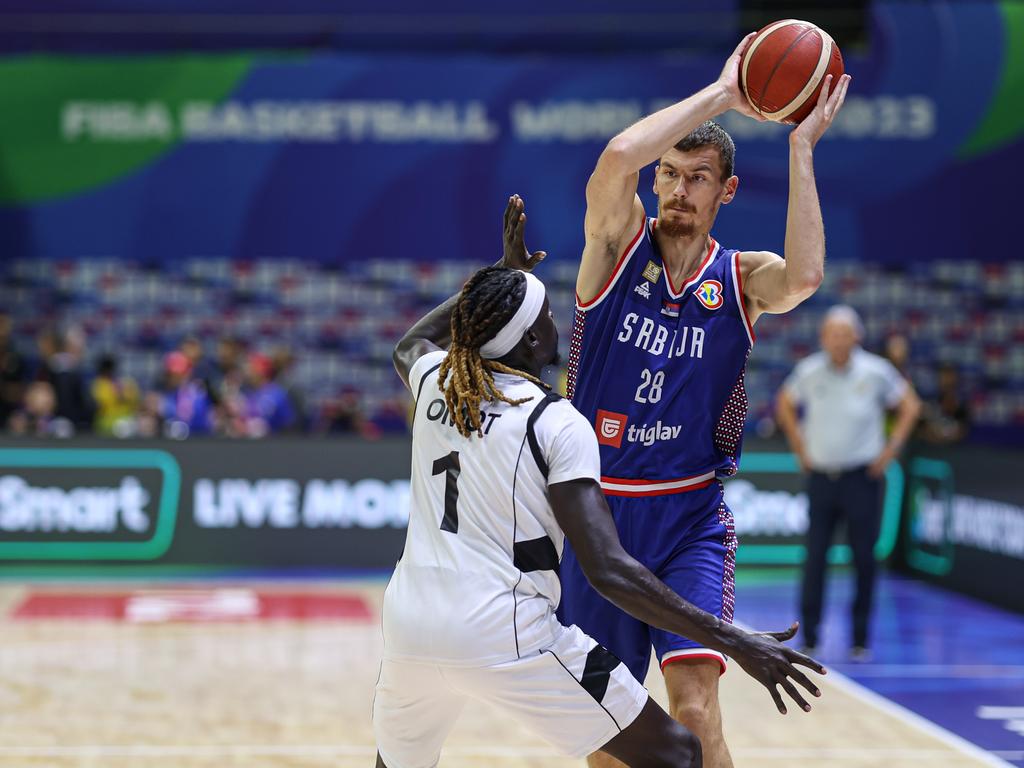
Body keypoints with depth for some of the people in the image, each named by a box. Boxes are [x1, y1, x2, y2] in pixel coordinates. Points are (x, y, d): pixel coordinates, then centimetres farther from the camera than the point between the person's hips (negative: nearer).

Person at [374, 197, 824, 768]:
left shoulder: (435, 381, 9)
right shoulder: (557, 423, -7)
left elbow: (410, 345, 38)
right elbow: (611, 571, -16)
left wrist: (504, 273, 40)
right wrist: (736, 643, -15)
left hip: (409, 625, 6)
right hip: (506, 635, -6)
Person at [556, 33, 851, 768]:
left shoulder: (743, 279, -1)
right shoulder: (618, 244, -3)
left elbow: (804, 277, -26)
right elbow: (616, 159, -25)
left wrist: (801, 147, -20)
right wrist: (721, 94, -19)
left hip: (690, 520, -1)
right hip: (597, 512, 1)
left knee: (694, 708, -17)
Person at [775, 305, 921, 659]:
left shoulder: (875, 371, -6)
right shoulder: (809, 371, -1)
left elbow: (910, 405, 7)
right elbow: (785, 404, 18)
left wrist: (892, 448, 0)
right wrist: (800, 447, 11)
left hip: (862, 478, -1)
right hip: (821, 476, 1)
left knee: (864, 560, 1)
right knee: (815, 558, -2)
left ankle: (860, 640, 12)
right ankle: (808, 640, 5)